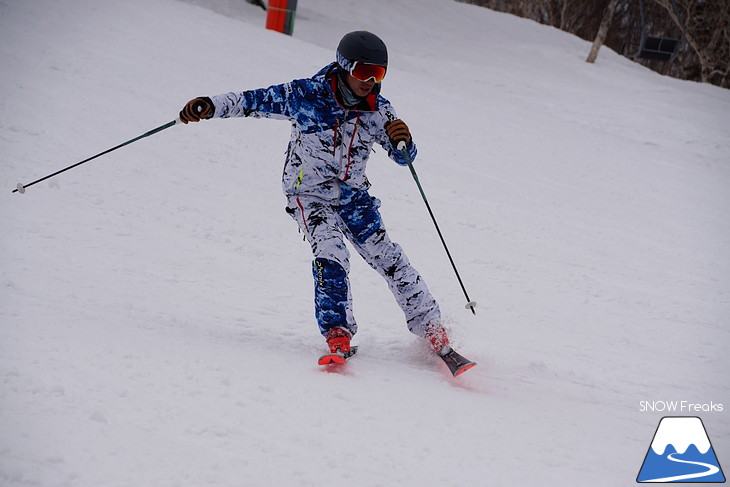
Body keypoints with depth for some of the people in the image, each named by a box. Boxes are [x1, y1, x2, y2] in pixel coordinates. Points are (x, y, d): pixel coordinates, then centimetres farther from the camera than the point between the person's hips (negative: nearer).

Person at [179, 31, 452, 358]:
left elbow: (403, 157, -2)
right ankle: (337, 331, -21)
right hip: (310, 195, -3)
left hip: (353, 196, 3)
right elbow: (254, 100, -11)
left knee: (390, 259, -6)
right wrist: (210, 106, -23)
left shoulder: (378, 110, -8)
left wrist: (403, 141, -26)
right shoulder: (307, 95, -17)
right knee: (331, 255, -27)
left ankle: (432, 331, 3)